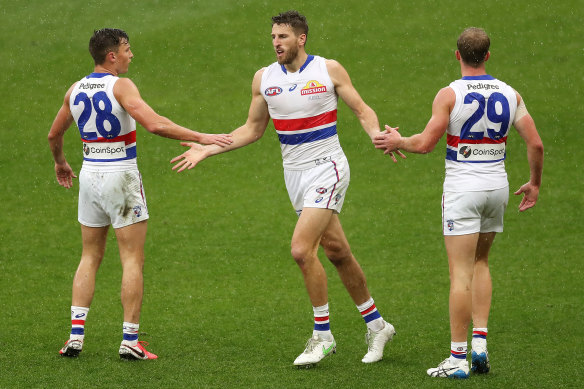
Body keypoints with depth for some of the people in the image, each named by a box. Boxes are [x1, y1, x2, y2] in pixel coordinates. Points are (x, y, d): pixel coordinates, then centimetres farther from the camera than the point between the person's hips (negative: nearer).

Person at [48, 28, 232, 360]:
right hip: (121, 176, -6)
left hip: (90, 175, 6)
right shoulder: (121, 86, -14)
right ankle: (130, 341, -3)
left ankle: (76, 336, 7)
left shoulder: (76, 90, 6)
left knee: (90, 257, 14)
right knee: (133, 260, 0)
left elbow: (54, 135, 18)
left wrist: (60, 164, 37)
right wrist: (200, 138, -21)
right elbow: (155, 124, -26)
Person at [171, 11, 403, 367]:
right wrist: (208, 149, 7)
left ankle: (323, 336, -5)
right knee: (337, 252, 9)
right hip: (295, 174, 5)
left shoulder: (329, 70, -7)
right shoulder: (264, 78, 4)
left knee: (301, 249, -18)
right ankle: (376, 325, 24)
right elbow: (253, 130, 14)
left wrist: (379, 137, -21)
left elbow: (362, 111, -1)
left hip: (327, 167, -5)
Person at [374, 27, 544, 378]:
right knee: (480, 262, 21)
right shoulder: (509, 94, 2)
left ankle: (457, 358, -5)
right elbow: (536, 144, 1)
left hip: (463, 188, -5)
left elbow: (425, 143, -14)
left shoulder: (450, 95, -10)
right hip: (497, 185, 5)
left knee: (461, 273, -4)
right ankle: (480, 341, 10)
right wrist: (535, 184, 15)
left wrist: (397, 142, 6)